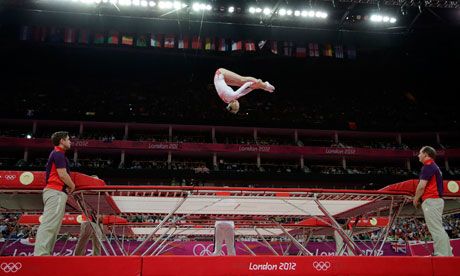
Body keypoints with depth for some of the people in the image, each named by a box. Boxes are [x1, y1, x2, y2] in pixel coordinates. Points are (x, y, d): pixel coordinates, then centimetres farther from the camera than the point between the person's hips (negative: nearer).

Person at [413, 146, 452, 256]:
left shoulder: (428, 166, -9)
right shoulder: (434, 166, 22)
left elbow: (421, 186, -16)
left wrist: (416, 199, -3)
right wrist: (420, 198, 19)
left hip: (431, 201, -10)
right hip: (437, 200, 10)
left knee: (436, 229, -13)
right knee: (438, 229, 11)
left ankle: (442, 255, -16)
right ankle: (447, 254, 12)